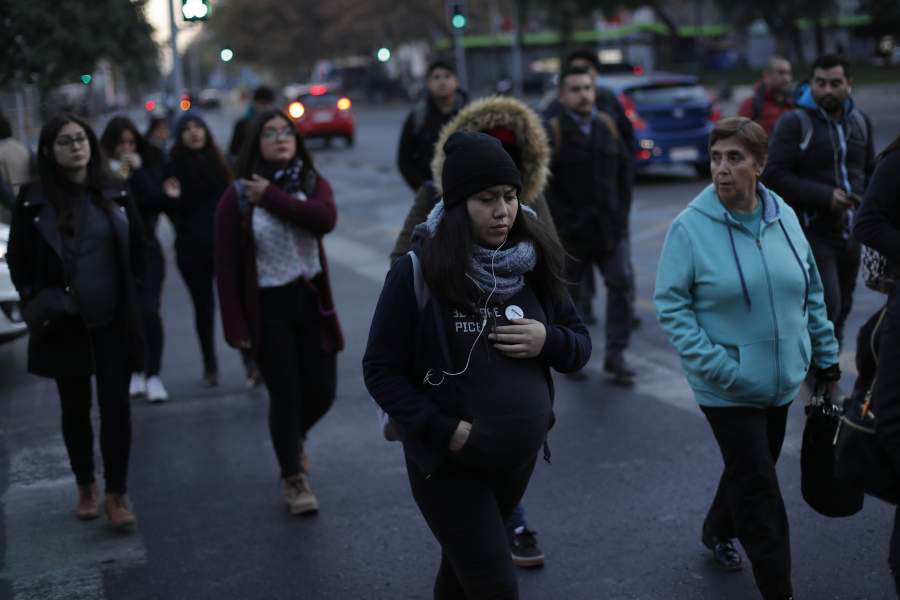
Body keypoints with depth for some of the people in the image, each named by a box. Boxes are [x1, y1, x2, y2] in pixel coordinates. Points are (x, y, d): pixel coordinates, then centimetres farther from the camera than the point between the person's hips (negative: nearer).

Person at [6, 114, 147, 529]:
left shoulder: (116, 194, 3)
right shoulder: (32, 200, -2)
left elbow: (136, 250, 10)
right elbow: (18, 259, 3)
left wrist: (132, 296, 3)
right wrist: (36, 303, -5)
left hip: (115, 321, 1)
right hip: (64, 324, 0)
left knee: (115, 404, -2)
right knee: (75, 407, 11)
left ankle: (117, 494, 5)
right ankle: (85, 488, 26)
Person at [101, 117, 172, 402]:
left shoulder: (150, 163, 4)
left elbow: (162, 201, -7)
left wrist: (138, 173, -12)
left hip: (145, 248, 0)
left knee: (149, 311, -10)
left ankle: (153, 375, -1)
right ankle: (134, 372, 18)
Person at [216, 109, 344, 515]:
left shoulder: (312, 184, 3)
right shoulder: (237, 198, -5)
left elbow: (325, 219, -21)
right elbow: (226, 266, -6)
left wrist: (271, 197, -18)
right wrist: (235, 325, -9)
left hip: (311, 301, 3)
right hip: (267, 309, -3)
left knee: (322, 389, 6)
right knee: (285, 393, -2)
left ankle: (293, 437, 39)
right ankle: (294, 480, 15)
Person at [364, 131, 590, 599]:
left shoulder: (533, 267, 0)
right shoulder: (418, 272, -14)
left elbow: (581, 346, 8)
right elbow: (381, 371, -11)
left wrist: (547, 341, -15)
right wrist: (444, 430, -20)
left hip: (519, 458, 5)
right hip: (447, 463, -5)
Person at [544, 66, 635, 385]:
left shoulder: (608, 126, 7)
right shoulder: (552, 132, -8)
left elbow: (624, 170, 13)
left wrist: (622, 212, 4)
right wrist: (562, 224, -14)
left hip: (610, 227, 3)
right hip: (572, 233, -3)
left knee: (620, 285, -6)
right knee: (567, 292, 10)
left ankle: (616, 354, 0)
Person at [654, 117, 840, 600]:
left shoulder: (784, 217, 0)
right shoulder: (690, 226, -14)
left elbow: (812, 294, 11)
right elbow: (671, 305, -12)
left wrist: (826, 360, 13)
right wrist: (713, 365, -19)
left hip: (782, 380, 5)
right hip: (727, 390, -5)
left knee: (751, 471, 21)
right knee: (759, 488, -3)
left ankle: (718, 531, 48)